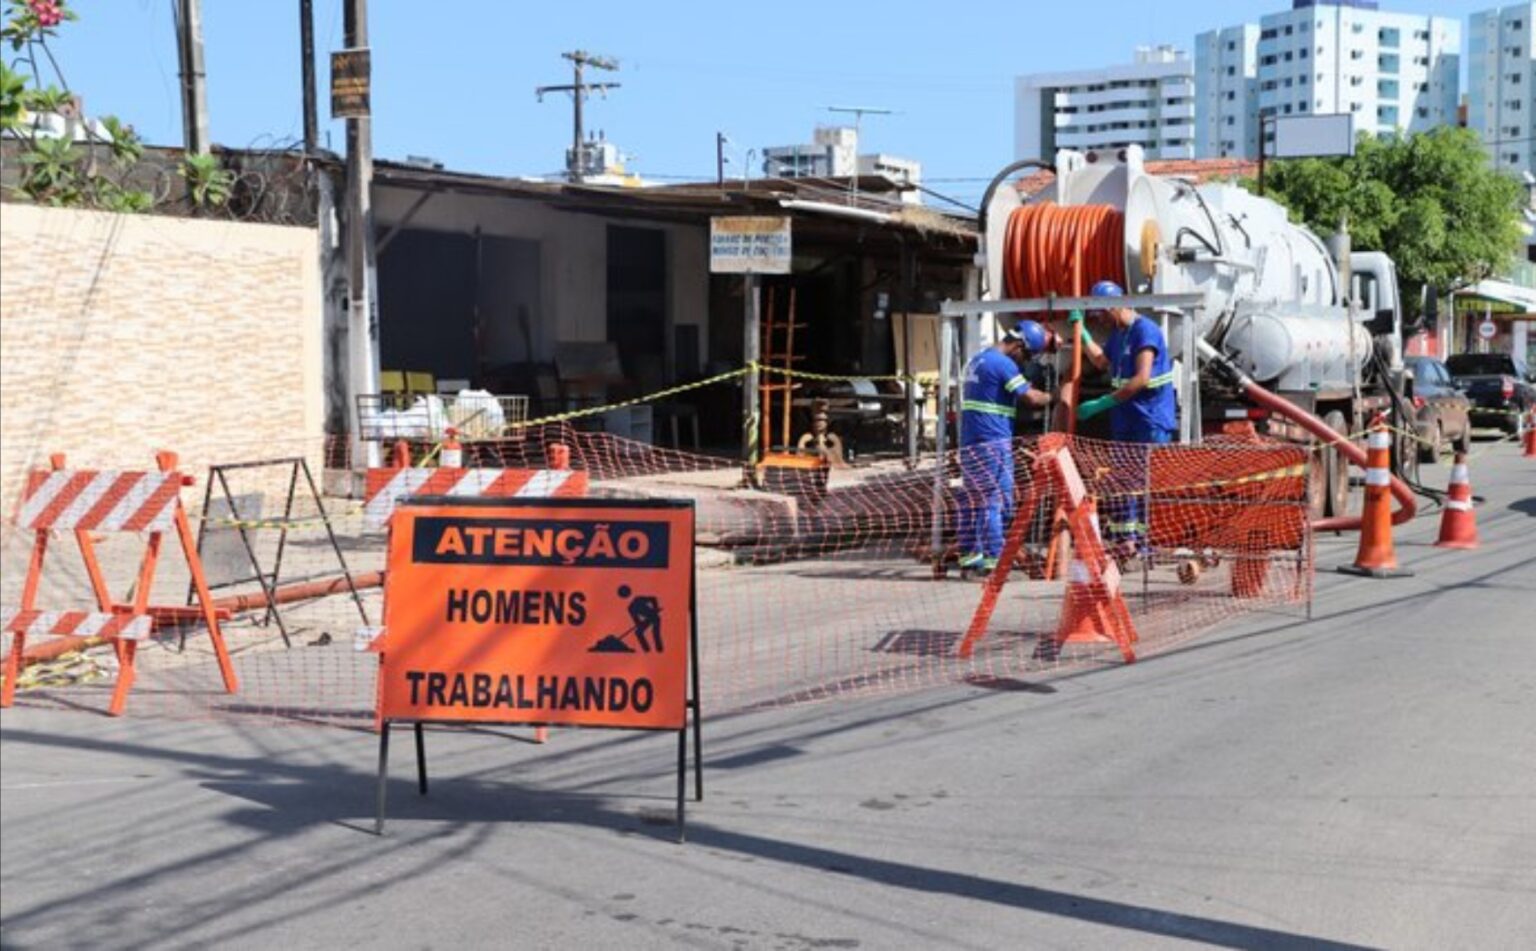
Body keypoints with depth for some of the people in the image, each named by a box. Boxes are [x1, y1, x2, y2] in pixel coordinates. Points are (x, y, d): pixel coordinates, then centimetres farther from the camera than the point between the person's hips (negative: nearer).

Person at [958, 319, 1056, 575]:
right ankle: (993, 558, -10)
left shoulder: (977, 360, 17)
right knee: (996, 499, -8)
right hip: (993, 442, -9)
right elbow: (1031, 397, -14)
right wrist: (1051, 398, 2)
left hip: (969, 441, 9)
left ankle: (969, 556, 15)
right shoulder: (1003, 364, -12)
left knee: (974, 498, 12)